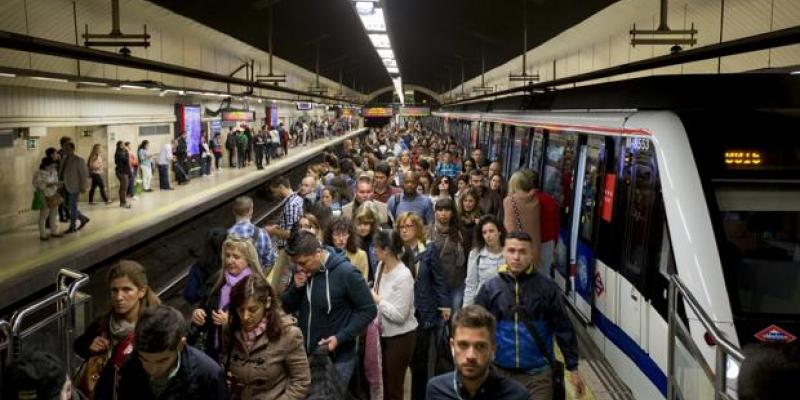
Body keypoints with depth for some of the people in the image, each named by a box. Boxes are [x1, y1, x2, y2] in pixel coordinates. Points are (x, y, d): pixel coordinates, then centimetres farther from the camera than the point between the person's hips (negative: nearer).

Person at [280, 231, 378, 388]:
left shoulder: (346, 273, -18)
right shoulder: (301, 272, -2)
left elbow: (369, 310, -13)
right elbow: (286, 308, 6)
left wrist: (340, 338, -20)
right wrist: (295, 288, -14)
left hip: (337, 358, -5)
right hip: (305, 355, 5)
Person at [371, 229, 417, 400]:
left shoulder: (403, 276, -24)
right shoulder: (381, 266, -1)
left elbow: (399, 315, -25)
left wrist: (376, 299, -19)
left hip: (401, 337, -7)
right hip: (385, 333, 7)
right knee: (385, 383, 20)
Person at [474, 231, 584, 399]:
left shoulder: (547, 288, -2)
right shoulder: (490, 288, 0)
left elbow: (564, 329, 2)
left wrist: (573, 368, 3)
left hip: (538, 374, -1)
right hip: (500, 372, 1)